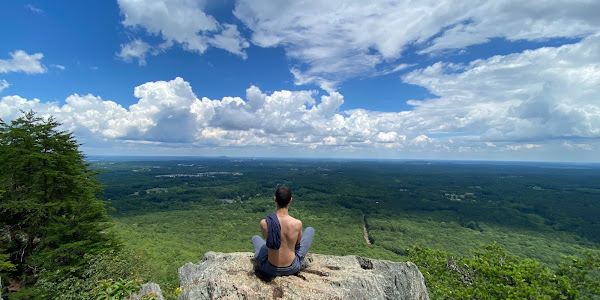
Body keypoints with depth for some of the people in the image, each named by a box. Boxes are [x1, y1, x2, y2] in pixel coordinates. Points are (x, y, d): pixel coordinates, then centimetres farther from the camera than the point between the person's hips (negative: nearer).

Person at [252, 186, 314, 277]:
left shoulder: (263, 223, -23)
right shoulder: (297, 224, -24)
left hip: (270, 270, 1)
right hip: (292, 269, -1)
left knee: (255, 238, 29)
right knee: (310, 230, 18)